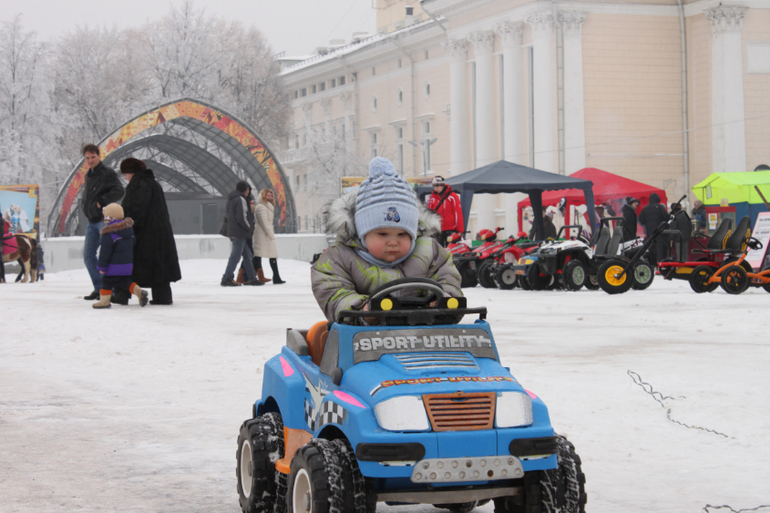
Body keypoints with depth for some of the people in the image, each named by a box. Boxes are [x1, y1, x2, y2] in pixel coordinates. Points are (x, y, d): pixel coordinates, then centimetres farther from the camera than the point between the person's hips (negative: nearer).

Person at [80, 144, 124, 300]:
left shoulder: (107, 173, -9)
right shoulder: (88, 175, 17)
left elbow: (118, 191, -22)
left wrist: (101, 203, -21)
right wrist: (83, 204, 10)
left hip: (104, 220, -9)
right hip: (92, 221, 9)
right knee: (88, 256, 8)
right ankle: (99, 288, 15)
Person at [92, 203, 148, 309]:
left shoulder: (109, 234, -17)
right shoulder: (129, 228, 7)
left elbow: (105, 251, -16)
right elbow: (132, 244, 19)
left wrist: (101, 266, -9)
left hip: (114, 266, -7)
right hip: (128, 264, 7)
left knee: (107, 281, 4)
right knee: (125, 281, 14)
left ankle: (104, 301, 8)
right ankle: (139, 291, -4)